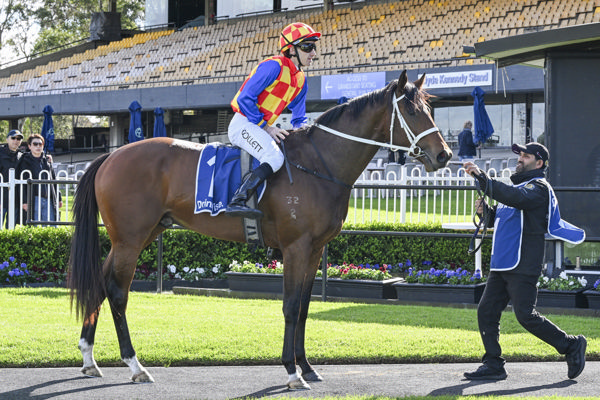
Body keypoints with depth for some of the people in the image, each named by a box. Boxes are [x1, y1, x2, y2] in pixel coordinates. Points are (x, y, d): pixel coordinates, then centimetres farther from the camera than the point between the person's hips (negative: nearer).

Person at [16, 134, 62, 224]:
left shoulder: (47, 160, 17)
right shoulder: (26, 161, 2)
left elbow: (54, 180, 21)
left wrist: (58, 198, 17)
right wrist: (24, 201, -11)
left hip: (48, 199, 4)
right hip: (34, 199, -4)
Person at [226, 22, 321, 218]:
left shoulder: (300, 80, 13)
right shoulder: (274, 66, -15)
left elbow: (299, 118, 20)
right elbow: (245, 99, -18)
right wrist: (266, 127, -17)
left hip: (264, 127, 10)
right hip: (244, 124, -10)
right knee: (274, 158, -32)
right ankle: (237, 202, -39)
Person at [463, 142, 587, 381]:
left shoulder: (538, 188, -9)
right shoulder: (518, 186, 23)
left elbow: (513, 198, -29)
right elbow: (502, 217, 28)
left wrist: (481, 177, -35)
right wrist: (486, 210, 5)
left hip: (523, 267, -9)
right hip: (501, 264, 9)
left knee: (525, 315, -11)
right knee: (486, 312, 3)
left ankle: (571, 346, 3)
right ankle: (493, 365, 7)